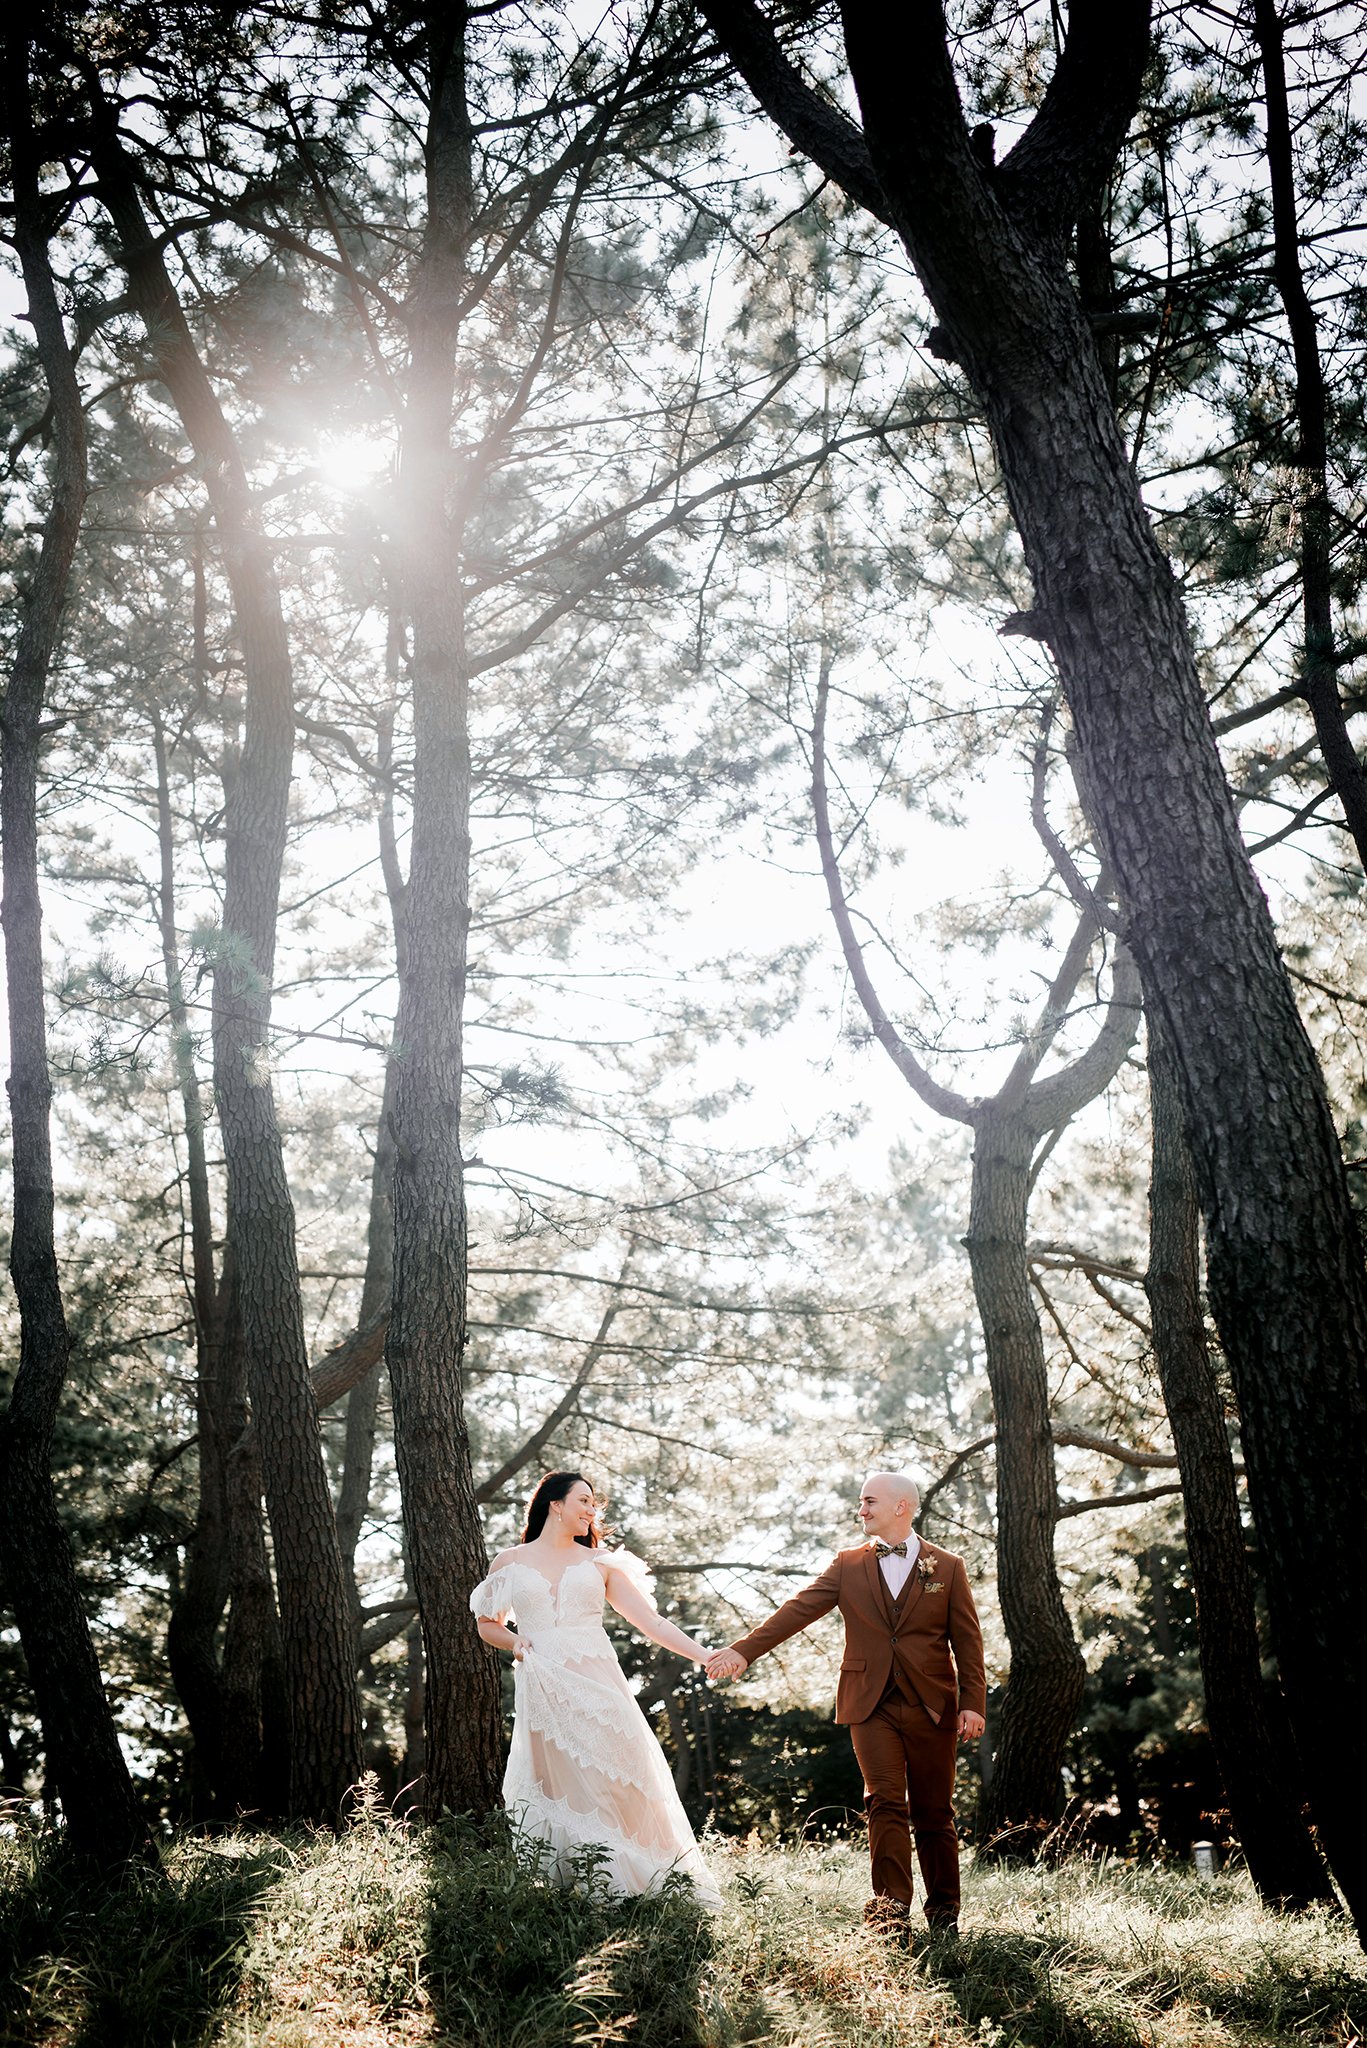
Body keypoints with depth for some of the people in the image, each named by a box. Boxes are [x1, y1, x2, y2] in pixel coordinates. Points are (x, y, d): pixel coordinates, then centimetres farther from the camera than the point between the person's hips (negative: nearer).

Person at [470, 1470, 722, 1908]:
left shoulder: (599, 1563, 13)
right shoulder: (509, 1563, 11)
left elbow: (650, 1620, 8)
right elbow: (488, 1624, 21)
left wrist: (705, 1655, -1)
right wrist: (514, 1642, -1)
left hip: (597, 1685, 1)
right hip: (544, 1692, -1)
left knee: (617, 1785, -5)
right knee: (563, 1792, -4)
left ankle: (637, 1887, 2)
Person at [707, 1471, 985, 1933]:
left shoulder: (947, 1567, 5)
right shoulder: (848, 1566, 8)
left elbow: (967, 1641, 4)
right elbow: (797, 1610, -1)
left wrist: (973, 1703, -4)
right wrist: (744, 1650, -12)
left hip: (931, 1705, 0)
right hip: (872, 1704, 1)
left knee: (934, 1815, 6)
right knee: (886, 1803, -11)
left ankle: (944, 1910, 19)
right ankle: (891, 1905, -10)